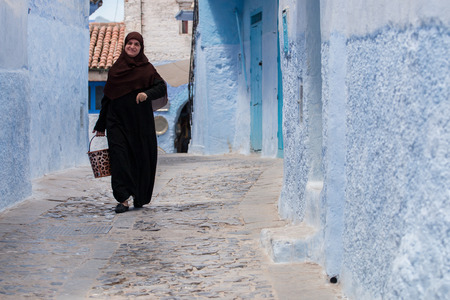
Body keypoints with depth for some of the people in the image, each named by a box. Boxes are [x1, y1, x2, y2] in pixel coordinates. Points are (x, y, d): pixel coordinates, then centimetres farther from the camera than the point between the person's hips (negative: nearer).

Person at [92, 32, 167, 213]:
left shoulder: (146, 68, 4)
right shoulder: (115, 68, 12)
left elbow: (161, 87, -7)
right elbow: (107, 97, 15)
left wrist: (147, 93, -29)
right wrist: (101, 125, 16)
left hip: (139, 121, -2)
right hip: (117, 119, 2)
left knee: (141, 156, 3)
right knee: (118, 154, -14)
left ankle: (140, 197, 19)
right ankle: (124, 198, -18)